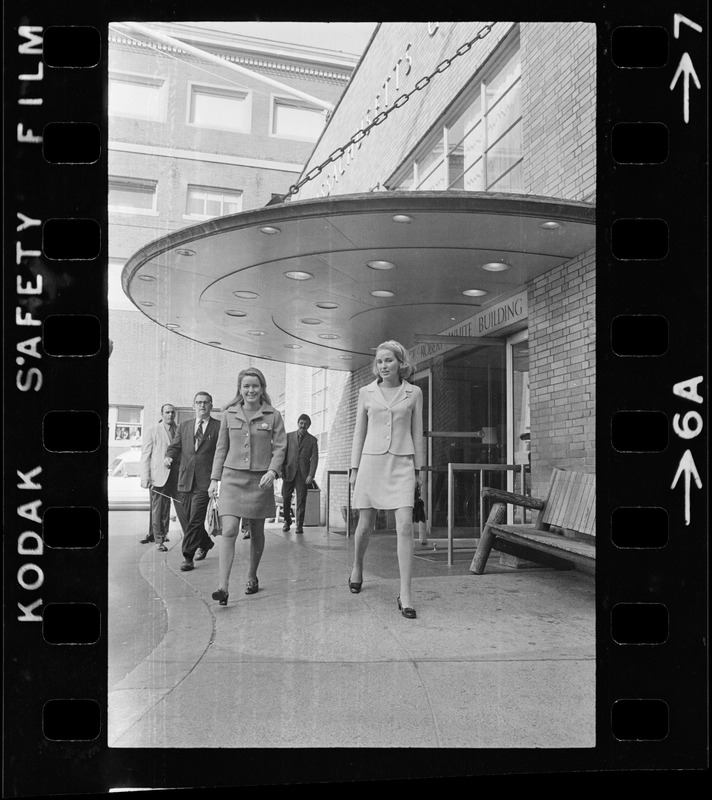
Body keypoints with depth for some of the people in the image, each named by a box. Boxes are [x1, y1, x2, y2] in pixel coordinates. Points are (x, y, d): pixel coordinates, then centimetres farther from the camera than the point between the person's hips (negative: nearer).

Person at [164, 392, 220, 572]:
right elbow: (175, 445, 9)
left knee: (196, 519, -10)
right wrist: (169, 456, -13)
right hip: (185, 480, 5)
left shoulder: (219, 427, 2)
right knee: (189, 518, 13)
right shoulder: (183, 426, 15)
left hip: (205, 481, -5)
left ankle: (188, 557, -3)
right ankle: (205, 543, 36)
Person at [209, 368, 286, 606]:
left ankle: (252, 577, 31)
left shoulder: (273, 416, 2)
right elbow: (221, 449, 10)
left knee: (256, 532, 11)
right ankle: (223, 587, -16)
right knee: (229, 530, -13)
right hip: (232, 478, 0)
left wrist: (272, 471, -15)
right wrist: (214, 479, 7)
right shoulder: (229, 415, 6)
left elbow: (280, 447, 1)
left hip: (260, 480, 0)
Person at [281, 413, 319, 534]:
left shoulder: (312, 440, 7)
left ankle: (299, 525, 6)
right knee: (286, 498, 1)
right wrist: (281, 470, -1)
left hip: (303, 474, -1)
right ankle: (287, 521, 21)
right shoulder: (288, 436, 10)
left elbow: (314, 458, 1)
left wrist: (311, 475, -10)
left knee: (301, 500, -2)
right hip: (289, 472, 1)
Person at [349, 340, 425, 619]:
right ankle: (357, 567, 38)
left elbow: (417, 433, 9)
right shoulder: (366, 392, 6)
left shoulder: (414, 393, 5)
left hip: (402, 464, -1)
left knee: (405, 526, -12)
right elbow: (359, 432, 9)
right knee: (365, 524, 8)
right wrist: (354, 468, 6)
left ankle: (405, 594, -8)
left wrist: (419, 469, 7)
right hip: (371, 461, 1)